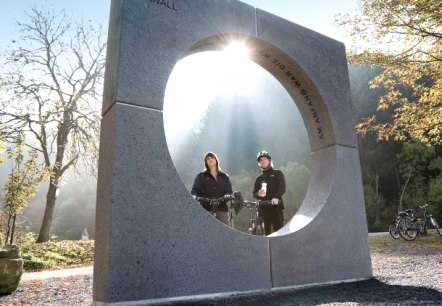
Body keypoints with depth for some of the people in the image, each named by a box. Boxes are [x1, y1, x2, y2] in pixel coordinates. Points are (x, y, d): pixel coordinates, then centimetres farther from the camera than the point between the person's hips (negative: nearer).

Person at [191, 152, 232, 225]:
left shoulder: (224, 176, 17)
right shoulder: (201, 176, 12)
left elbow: (229, 191, 8)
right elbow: (195, 189, -3)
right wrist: (193, 196, -26)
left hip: (222, 209, 2)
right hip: (206, 209, -1)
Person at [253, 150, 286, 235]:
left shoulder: (277, 173, 8)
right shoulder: (259, 178, 19)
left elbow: (282, 188, -6)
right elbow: (254, 194, 13)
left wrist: (276, 197, -26)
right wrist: (258, 194, -11)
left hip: (276, 206, -3)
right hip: (263, 208, 4)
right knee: (267, 232, 3)